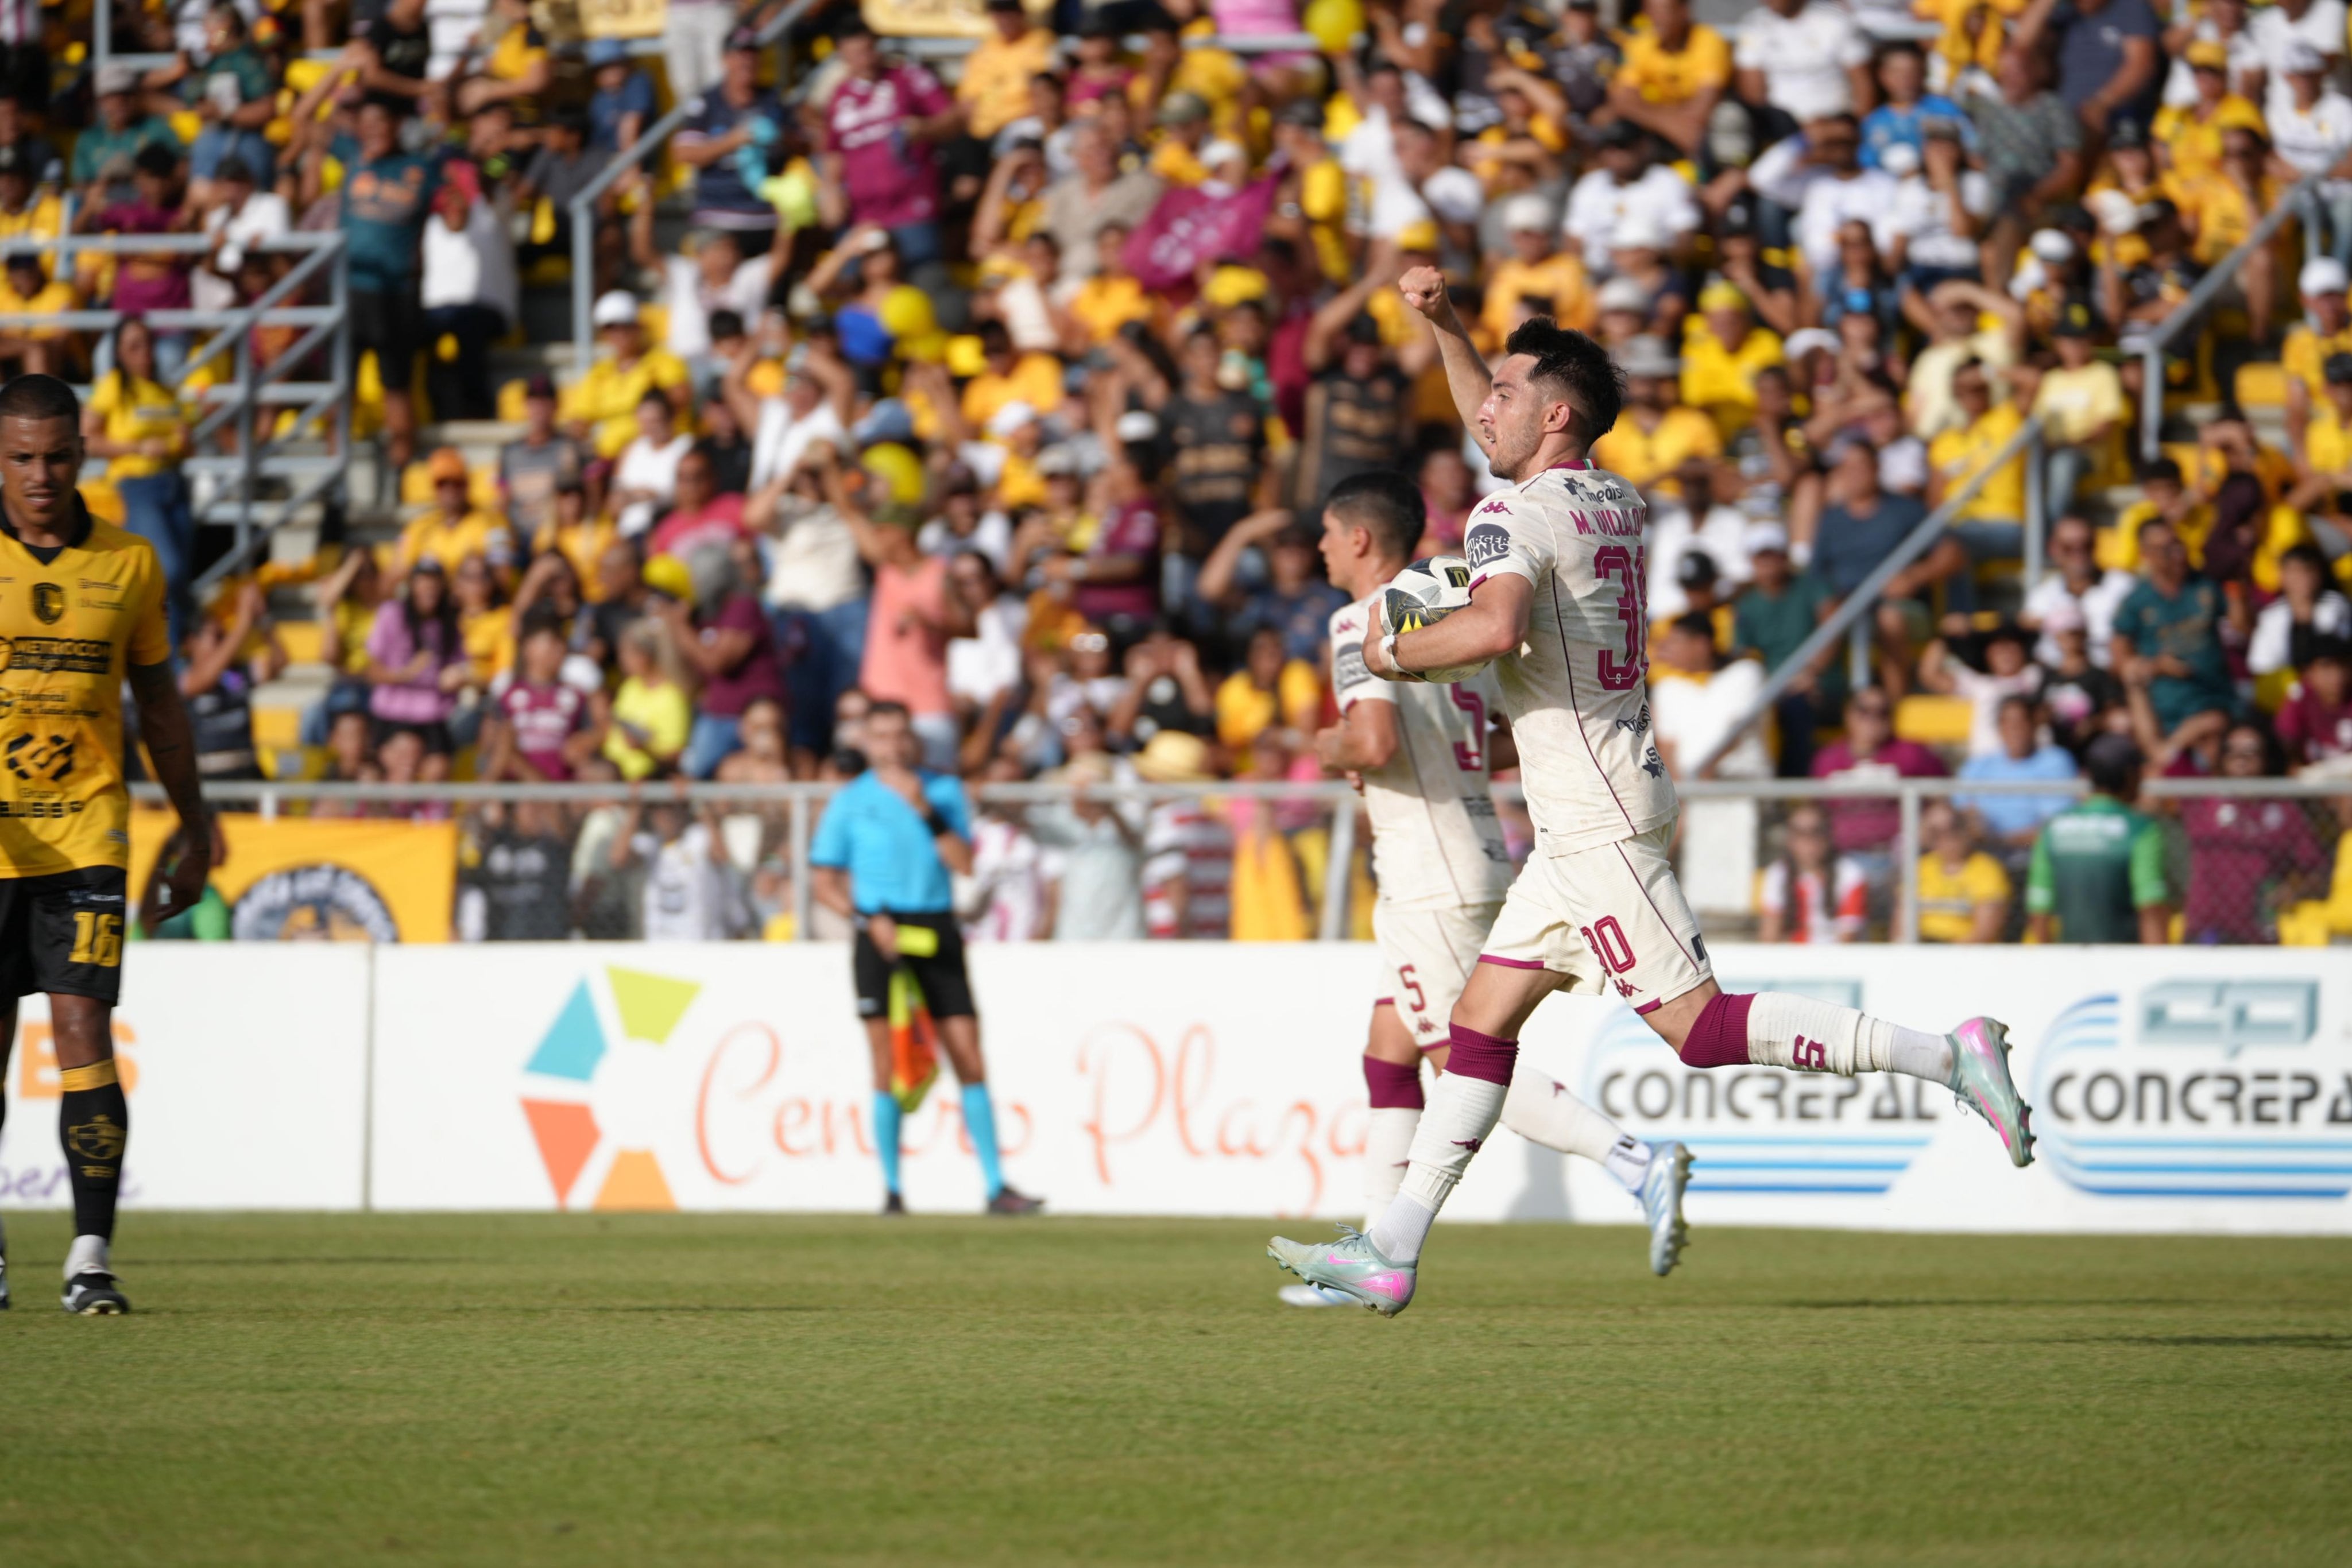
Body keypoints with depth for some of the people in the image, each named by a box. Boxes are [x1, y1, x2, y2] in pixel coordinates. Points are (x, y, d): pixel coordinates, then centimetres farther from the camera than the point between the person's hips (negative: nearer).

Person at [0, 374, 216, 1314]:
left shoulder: (127, 563, 5)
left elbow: (158, 700, 16)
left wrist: (194, 824, 16)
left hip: (85, 836, 0)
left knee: (84, 1033, -10)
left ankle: (90, 1260, -10)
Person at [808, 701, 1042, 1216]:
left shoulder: (944, 791, 9)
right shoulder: (850, 802, 4)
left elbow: (965, 864, -2)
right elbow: (826, 884, 4)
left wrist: (926, 813, -11)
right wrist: (869, 920, -12)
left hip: (937, 928, 2)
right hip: (882, 932, -2)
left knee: (970, 1059, -2)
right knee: (888, 1063, -3)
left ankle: (997, 1188, 0)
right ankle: (892, 1189, 4)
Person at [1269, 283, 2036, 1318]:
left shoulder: (1512, 516, -12)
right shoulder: (1613, 503, 15)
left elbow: (1497, 622, -32)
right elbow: (1499, 433, 34)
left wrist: (1398, 652, -15)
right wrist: (1446, 328, 29)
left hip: (1594, 813, -10)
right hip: (1586, 816, 10)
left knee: (1697, 1026, -12)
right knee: (1480, 1019, 9)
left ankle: (1944, 1057, -15)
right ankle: (1391, 1251, 9)